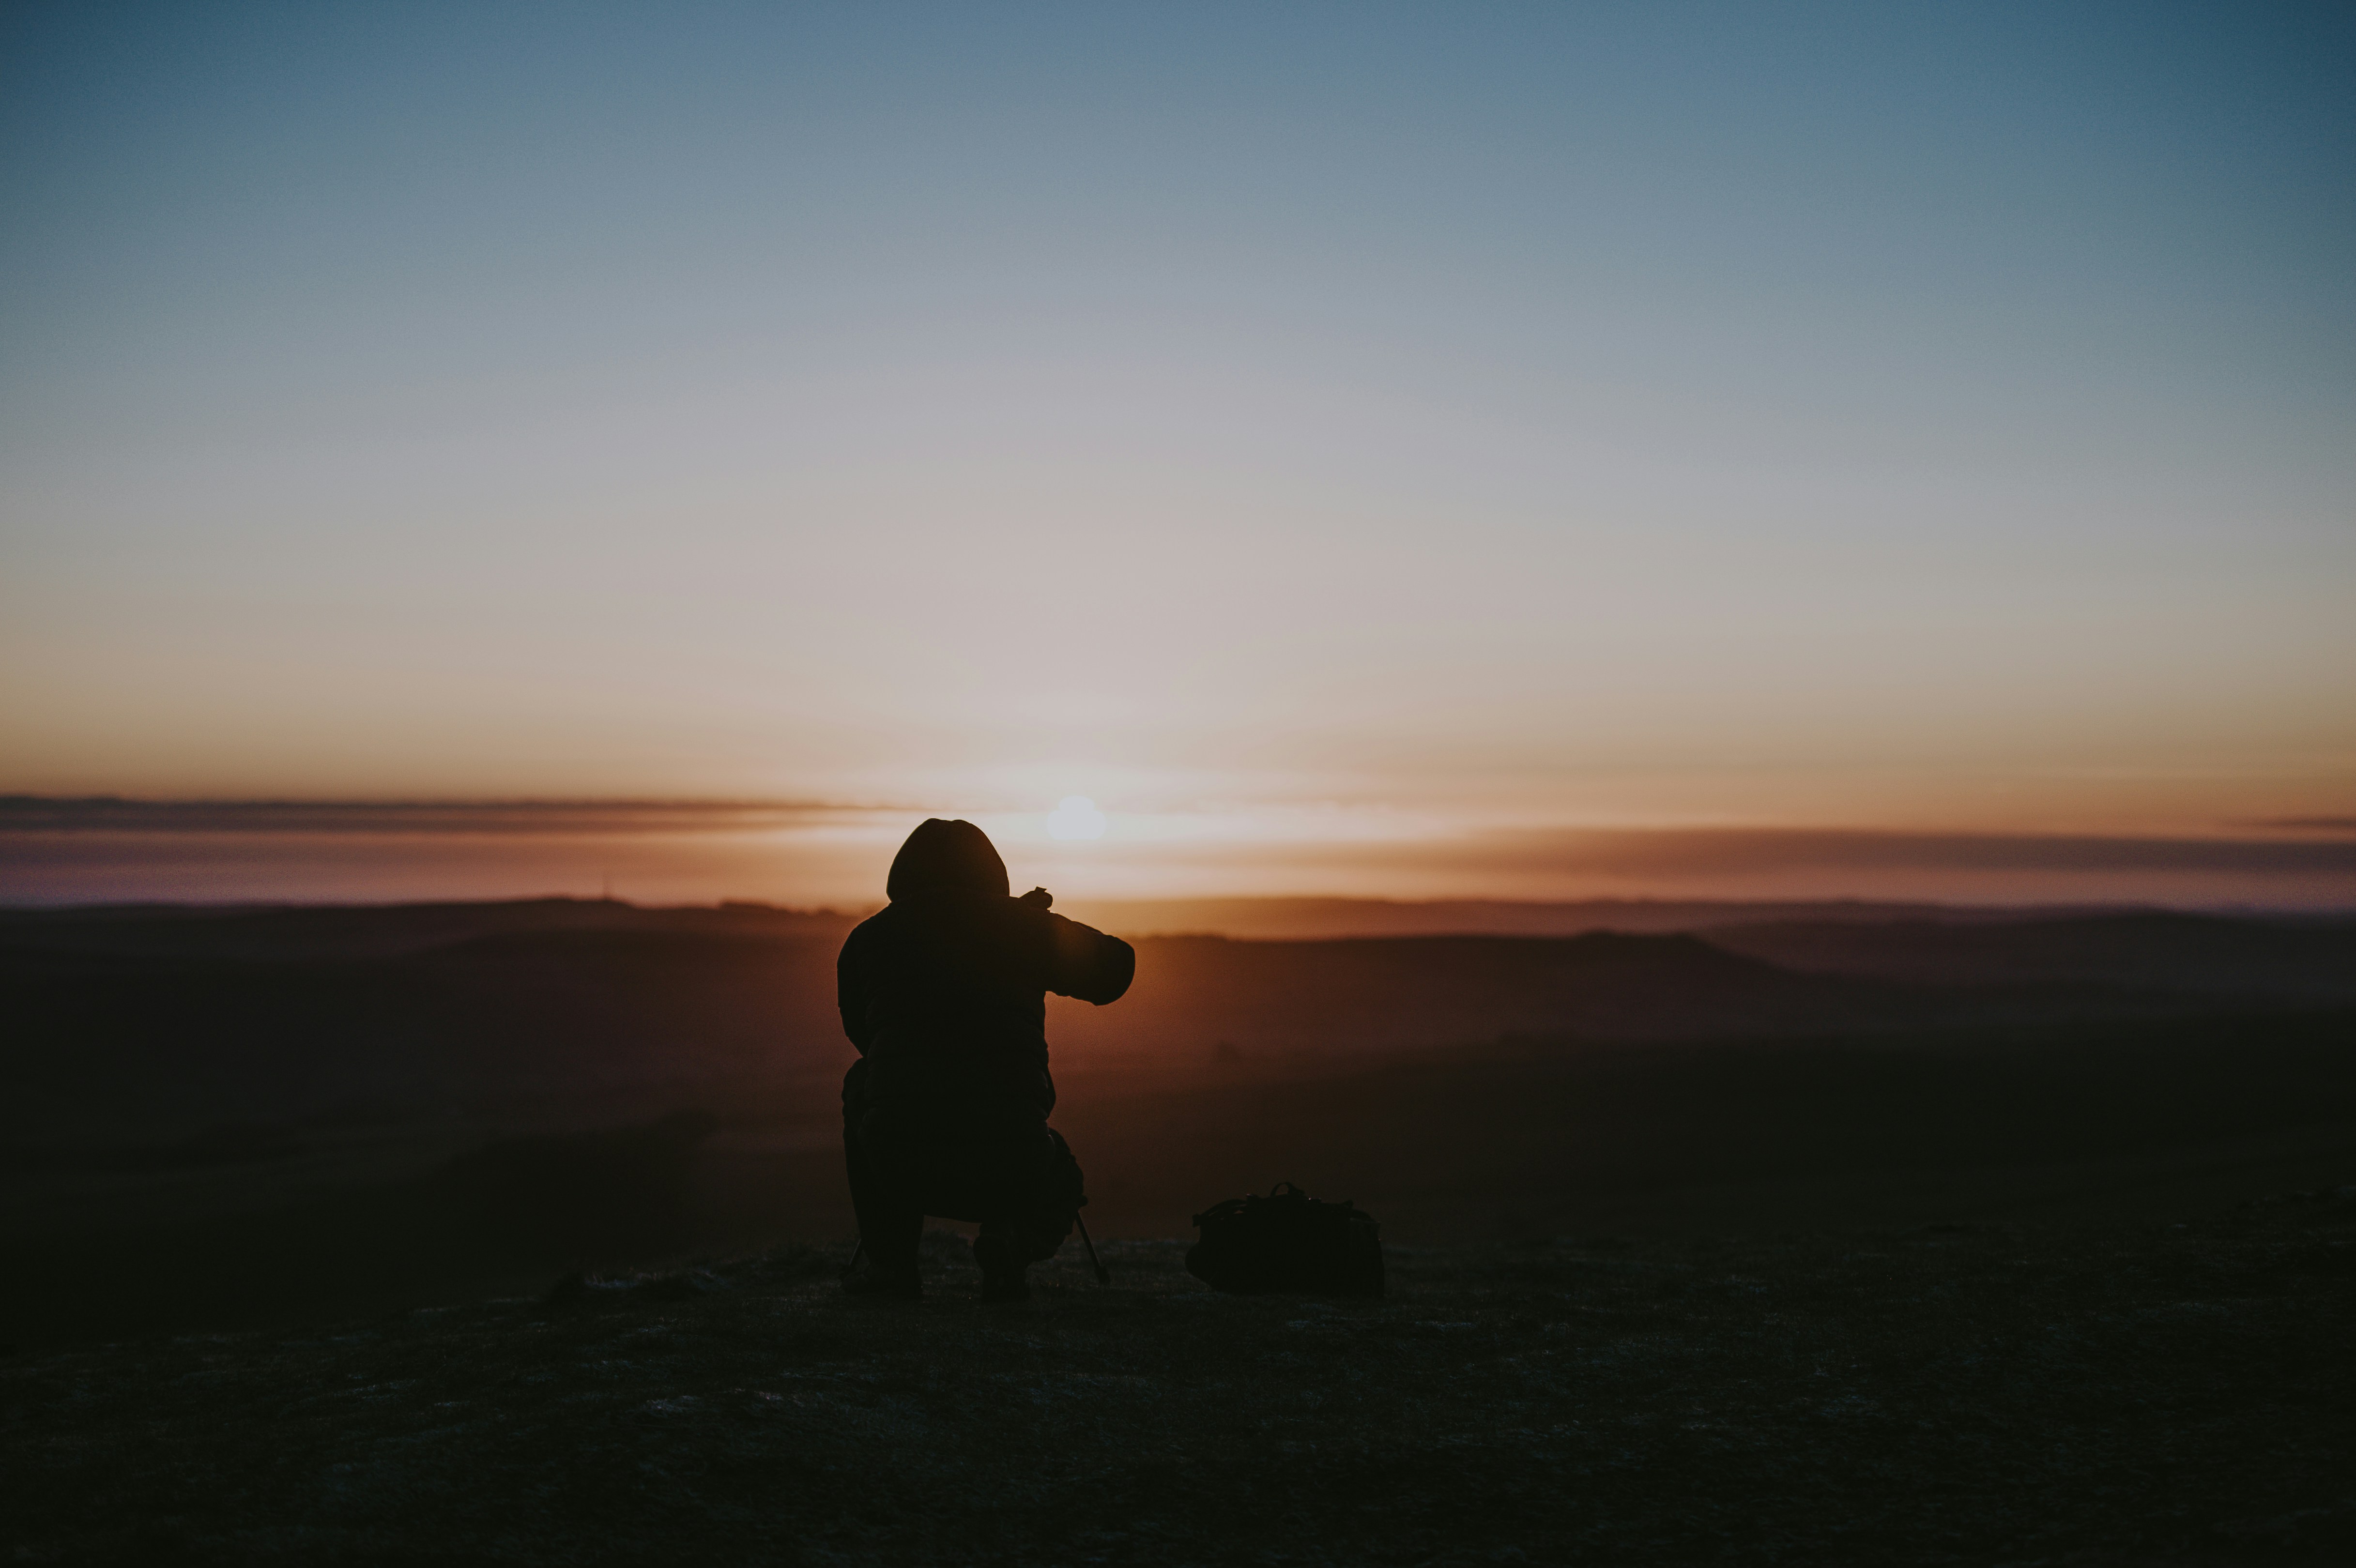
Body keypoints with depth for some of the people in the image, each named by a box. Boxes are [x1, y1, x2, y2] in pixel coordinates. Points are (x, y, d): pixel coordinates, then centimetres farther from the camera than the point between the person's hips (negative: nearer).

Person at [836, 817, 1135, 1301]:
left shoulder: (869, 938, 15)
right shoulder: (1024, 925, 12)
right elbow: (1115, 966, 29)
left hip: (898, 1165, 1)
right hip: (1011, 1166, -1)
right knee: (1059, 1181, 36)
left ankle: (888, 1260, 24)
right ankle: (1010, 1243, 0)